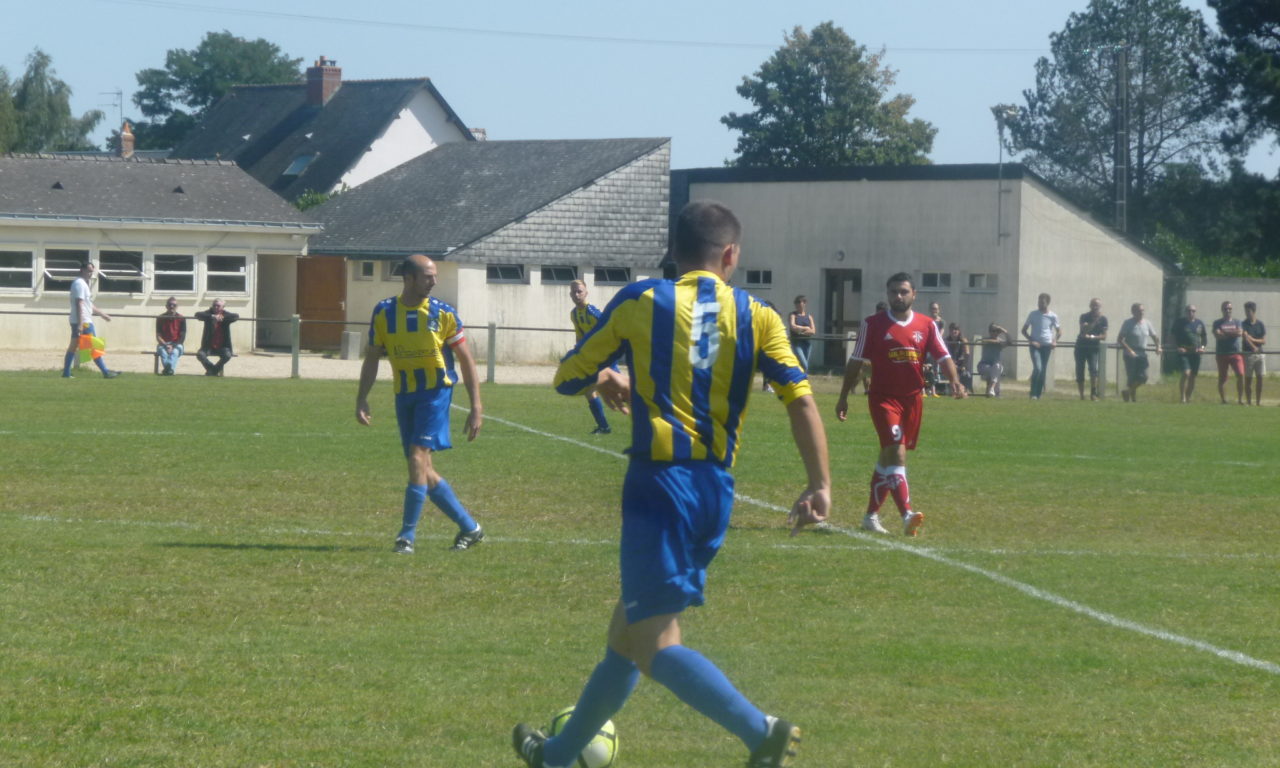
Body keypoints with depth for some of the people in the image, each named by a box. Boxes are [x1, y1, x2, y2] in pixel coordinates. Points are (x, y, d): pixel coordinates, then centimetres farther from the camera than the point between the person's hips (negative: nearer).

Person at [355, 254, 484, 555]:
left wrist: (476, 407, -4)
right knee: (424, 472, 6)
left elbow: (466, 360, 0)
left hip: (435, 392, -4)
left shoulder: (443, 313, -4)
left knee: (418, 460, -16)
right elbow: (372, 358, 11)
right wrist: (362, 400, 2)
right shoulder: (384, 312, 2)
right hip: (404, 395, 4)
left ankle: (407, 537, -11)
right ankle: (470, 528, 20)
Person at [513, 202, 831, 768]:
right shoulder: (756, 316, 5)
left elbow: (567, 378, 7)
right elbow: (800, 398, -6)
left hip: (659, 483, -5)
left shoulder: (640, 302, 0)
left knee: (654, 646, -6)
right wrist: (820, 486, -4)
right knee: (628, 629, 18)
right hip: (717, 492, 5)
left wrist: (606, 380, 28)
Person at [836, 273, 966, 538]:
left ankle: (871, 514, 24)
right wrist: (843, 397, 5)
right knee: (896, 452, -18)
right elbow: (856, 362, 5)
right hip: (884, 397, -4)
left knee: (889, 456, 12)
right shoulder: (873, 324, 0)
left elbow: (943, 357, 3)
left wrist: (955, 381, -17)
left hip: (913, 398, 4)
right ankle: (907, 516, -28)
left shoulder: (926, 325, 7)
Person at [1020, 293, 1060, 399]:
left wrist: (1055, 341, -2)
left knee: (1043, 371, 3)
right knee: (1037, 368, -18)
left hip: (1047, 346, 2)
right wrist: (1031, 340, -7)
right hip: (1035, 345, -2)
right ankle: (1033, 394, -12)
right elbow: (1024, 330, 7)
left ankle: (1038, 394, 12)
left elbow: (1059, 331, 16)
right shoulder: (1033, 314, 2)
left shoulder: (1052, 316, 4)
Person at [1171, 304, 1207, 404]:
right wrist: (1178, 347, -11)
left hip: (1196, 353, 4)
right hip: (1184, 353, -4)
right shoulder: (1180, 323, 2)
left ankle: (1188, 398, 19)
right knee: (1186, 373, -18)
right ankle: (1182, 398, -15)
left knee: (1193, 376, 7)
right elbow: (1173, 337, 4)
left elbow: (1205, 337, 20)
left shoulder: (1200, 323, 12)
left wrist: (1202, 347, 3)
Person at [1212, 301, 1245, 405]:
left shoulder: (1237, 322, 13)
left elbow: (1239, 333, -5)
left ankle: (1240, 398, -6)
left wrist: (1225, 332, -5)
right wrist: (1233, 333, -6)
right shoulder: (1217, 323, 7)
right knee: (1222, 377, 2)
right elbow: (1217, 335, -10)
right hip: (1222, 353, -1)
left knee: (1240, 375, -12)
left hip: (1236, 352, 1)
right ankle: (1223, 400, 8)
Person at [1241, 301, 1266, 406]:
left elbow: (1264, 341, 5)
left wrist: (1252, 340, -9)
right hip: (1248, 354, -3)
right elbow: (1245, 337, -14)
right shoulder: (1244, 324, 0)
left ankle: (1258, 402, 6)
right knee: (1248, 379, -1)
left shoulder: (1260, 324, 8)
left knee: (1259, 379, 1)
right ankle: (1249, 401, 2)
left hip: (1259, 354, 3)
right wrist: (1254, 347, -23)